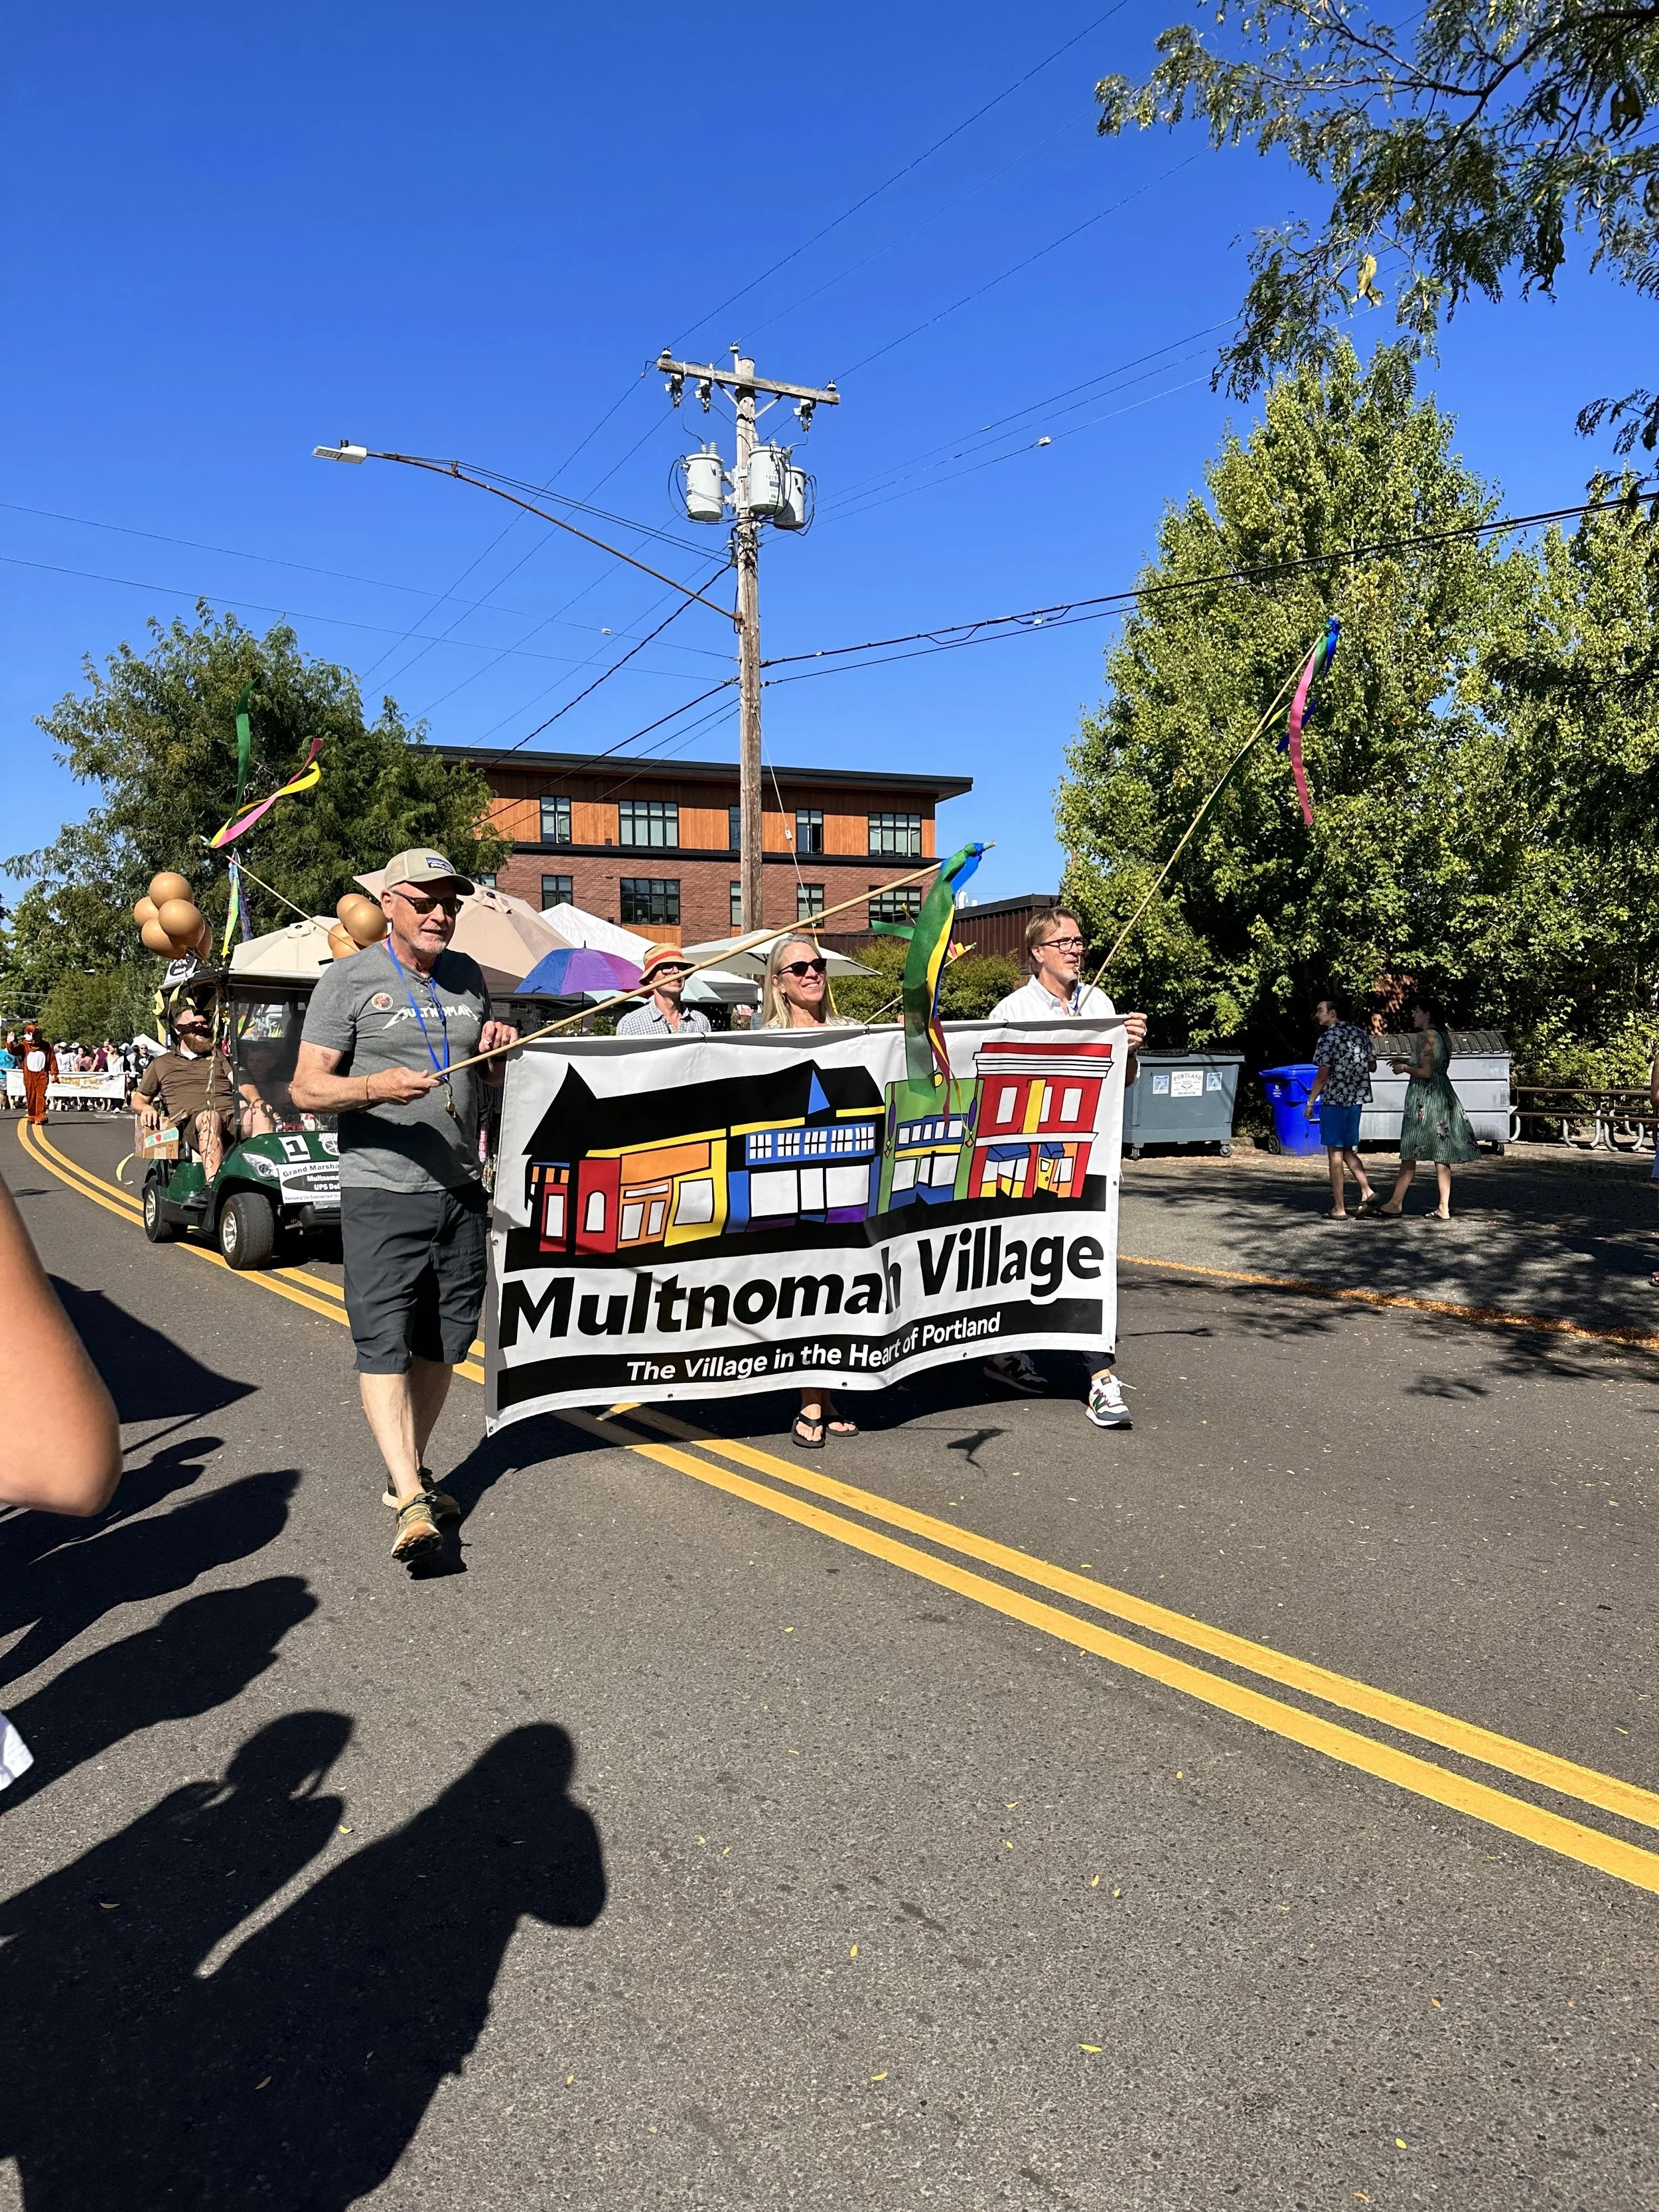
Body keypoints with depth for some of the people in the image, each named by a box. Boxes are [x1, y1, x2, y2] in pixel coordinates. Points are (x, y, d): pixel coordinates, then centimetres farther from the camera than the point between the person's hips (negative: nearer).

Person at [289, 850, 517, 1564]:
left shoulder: (468, 977, 14)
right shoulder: (348, 980, -2)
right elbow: (305, 1088, -7)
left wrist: (499, 1048, 4)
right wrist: (377, 1087, -24)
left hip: (461, 1189, 6)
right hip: (381, 1193, -5)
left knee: (442, 1343, 10)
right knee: (385, 1343, -11)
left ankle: (410, 1472, 26)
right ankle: (411, 1502, -13)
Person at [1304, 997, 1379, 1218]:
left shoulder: (1328, 1037, -11)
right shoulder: (1360, 1034, 10)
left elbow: (1322, 1076, -14)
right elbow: (1372, 1066, 17)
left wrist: (1311, 1102, -7)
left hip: (1334, 1100, -7)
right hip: (1357, 1099, 7)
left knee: (1335, 1153, -1)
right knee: (1348, 1150, 18)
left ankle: (1339, 1208, 0)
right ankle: (1367, 1192, 4)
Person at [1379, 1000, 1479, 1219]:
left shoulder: (1428, 1037, -13)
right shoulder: (1443, 1037, 14)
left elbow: (1426, 1072, -18)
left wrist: (1405, 1068, -2)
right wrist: (1408, 1063, 20)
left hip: (1424, 1097, -9)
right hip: (1443, 1096, 9)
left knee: (1410, 1154, -4)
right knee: (1442, 1155, 6)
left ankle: (1395, 1205, 0)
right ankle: (1444, 1209, 6)